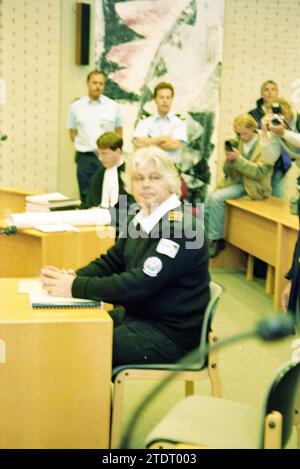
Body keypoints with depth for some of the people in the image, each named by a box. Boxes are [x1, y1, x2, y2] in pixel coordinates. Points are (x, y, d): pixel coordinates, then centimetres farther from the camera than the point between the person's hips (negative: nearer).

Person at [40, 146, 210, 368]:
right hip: (137, 315, 8)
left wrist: (76, 287, -26)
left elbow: (140, 283, -26)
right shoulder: (140, 219, 8)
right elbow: (111, 261, 10)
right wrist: (74, 276, -9)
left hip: (169, 333, -8)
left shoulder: (180, 227, -21)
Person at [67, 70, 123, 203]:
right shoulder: (76, 106, 5)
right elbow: (72, 132, 12)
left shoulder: (113, 106, 4)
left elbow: (119, 130, 12)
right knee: (86, 197, 5)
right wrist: (83, 145, 3)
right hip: (85, 158, 0)